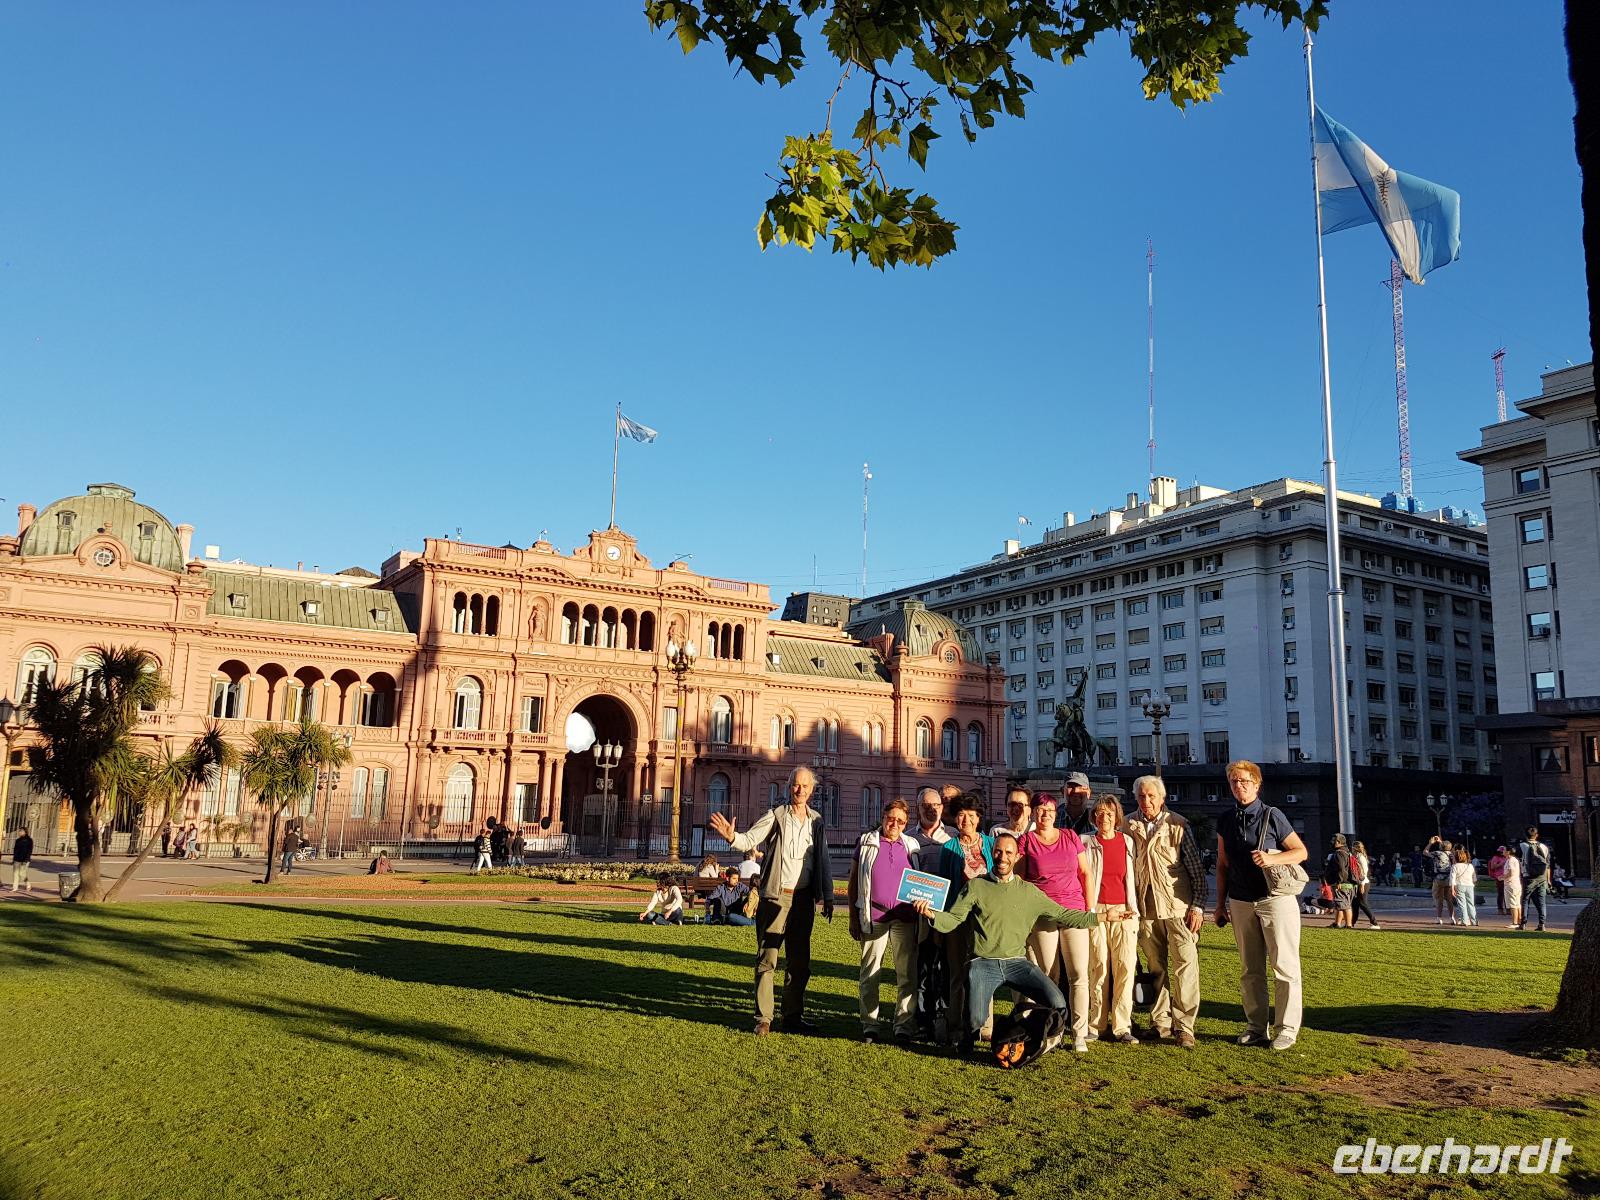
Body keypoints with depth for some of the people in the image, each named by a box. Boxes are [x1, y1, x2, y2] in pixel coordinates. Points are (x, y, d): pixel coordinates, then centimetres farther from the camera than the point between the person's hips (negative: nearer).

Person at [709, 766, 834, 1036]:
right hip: (776, 897, -4)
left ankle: (793, 1017, 20)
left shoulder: (817, 822, 9)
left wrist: (828, 896, 12)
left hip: (804, 898, 4)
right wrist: (732, 837, -37)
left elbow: (823, 861, 14)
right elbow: (750, 840, -16)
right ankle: (763, 1019, 3)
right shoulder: (776, 816, -4)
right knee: (767, 958, -3)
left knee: (799, 961, 10)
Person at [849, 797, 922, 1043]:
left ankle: (904, 1025, 9)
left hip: (904, 918, 1)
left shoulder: (911, 846, 11)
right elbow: (853, 881, 8)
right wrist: (853, 917, 4)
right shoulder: (866, 843, 7)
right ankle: (870, 1025, 11)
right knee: (870, 973, 2)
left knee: (907, 974, 1)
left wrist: (920, 912, 5)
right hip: (873, 917, -1)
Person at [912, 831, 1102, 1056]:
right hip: (983, 963, -2)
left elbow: (1062, 915, 14)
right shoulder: (975, 886, 5)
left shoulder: (1029, 891, 12)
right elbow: (952, 920, 1)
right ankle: (968, 1041, 19)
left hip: (1016, 962, 2)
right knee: (976, 1020, -21)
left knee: (1058, 1004, -17)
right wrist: (931, 914, -20)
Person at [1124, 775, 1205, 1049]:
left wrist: (1198, 906, -5)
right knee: (1155, 967, 10)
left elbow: (1196, 869, 0)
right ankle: (1160, 1023, 19)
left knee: (1185, 964, -7)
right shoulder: (1129, 826, 4)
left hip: (1179, 906, -3)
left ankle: (1184, 1027, -2)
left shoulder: (1178, 825, -2)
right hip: (1145, 908, 3)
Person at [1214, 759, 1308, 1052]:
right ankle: (1256, 1027, 14)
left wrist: (1272, 859, -18)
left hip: (1275, 898, -4)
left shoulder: (1271, 815, -5)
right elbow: (1222, 864, 14)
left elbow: (1301, 852, -1)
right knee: (1250, 969, 7)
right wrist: (1220, 904, 12)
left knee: (1284, 966, -2)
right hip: (1240, 902, 4)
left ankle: (1287, 1028, 6)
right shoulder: (1226, 820, 8)